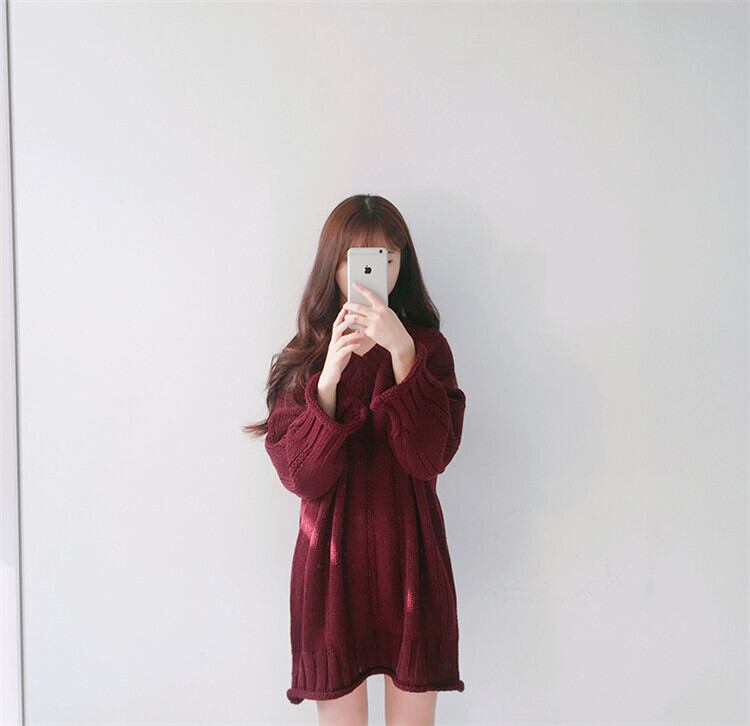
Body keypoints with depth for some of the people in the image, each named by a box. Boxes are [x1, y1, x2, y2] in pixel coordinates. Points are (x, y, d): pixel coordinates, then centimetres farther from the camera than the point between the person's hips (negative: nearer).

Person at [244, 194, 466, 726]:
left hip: (411, 560, 0)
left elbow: (428, 458, -15)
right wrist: (329, 376, -22)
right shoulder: (302, 358, 0)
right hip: (332, 562, 0)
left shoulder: (428, 347, -1)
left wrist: (402, 354, -23)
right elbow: (303, 477, -11)